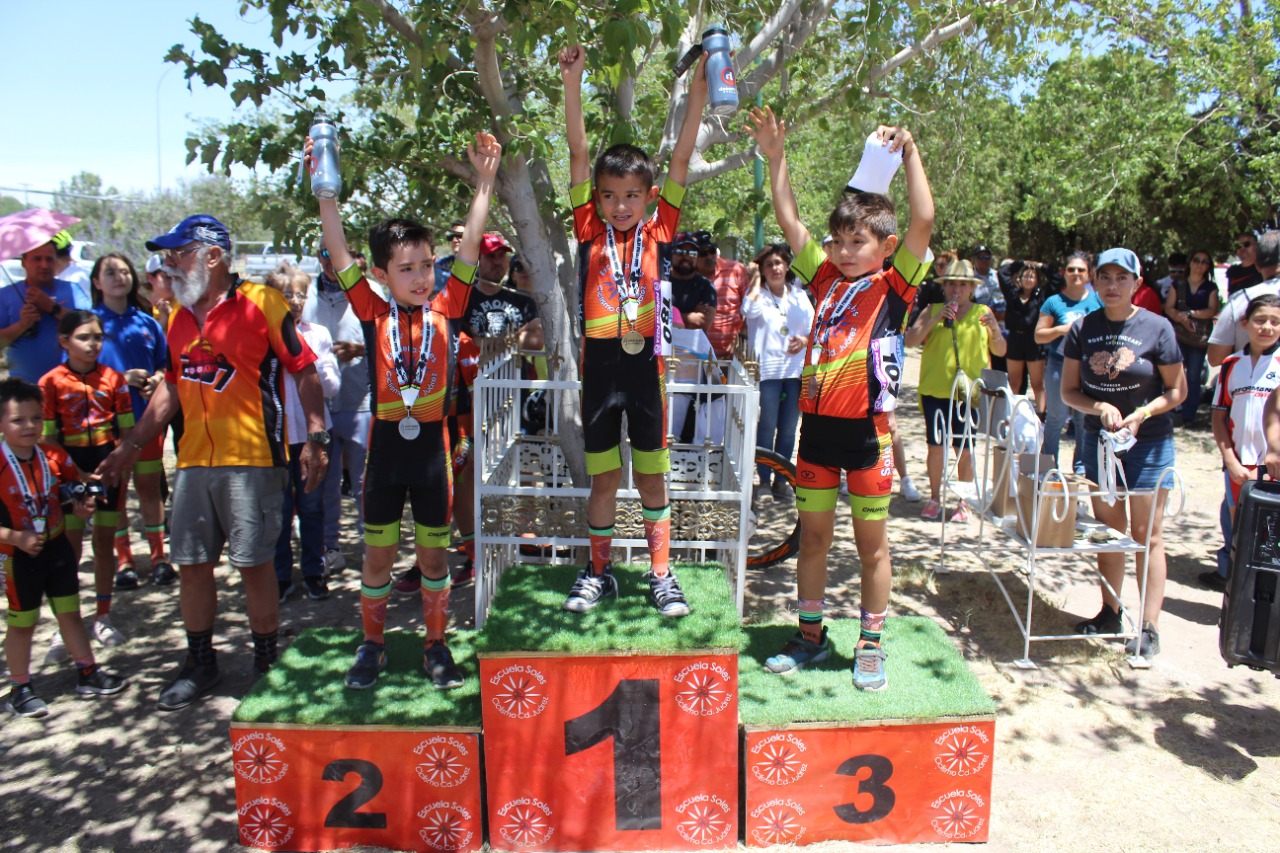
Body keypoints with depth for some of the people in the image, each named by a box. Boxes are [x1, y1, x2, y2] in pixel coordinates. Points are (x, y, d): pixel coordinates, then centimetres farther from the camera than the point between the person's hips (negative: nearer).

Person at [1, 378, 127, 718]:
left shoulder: (54, 457, -4)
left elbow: (77, 485, 15)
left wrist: (82, 504, -4)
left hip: (57, 547, 5)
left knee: (70, 613, 14)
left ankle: (88, 674, 26)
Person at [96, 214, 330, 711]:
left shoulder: (260, 303, -6)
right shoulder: (179, 317, 15)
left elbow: (304, 371, -6)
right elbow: (172, 388, 21)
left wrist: (315, 437, -14)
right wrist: (131, 447, 20)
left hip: (252, 460, -6)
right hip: (193, 461, 7)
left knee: (254, 565, 0)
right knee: (191, 564, 11)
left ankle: (267, 665, 17)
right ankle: (200, 666, 27)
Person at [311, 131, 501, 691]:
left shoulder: (445, 309, -1)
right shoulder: (373, 314, -2)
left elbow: (470, 248, -3)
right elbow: (339, 255, -5)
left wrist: (484, 183, -6)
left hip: (431, 444, 0)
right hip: (386, 443, 0)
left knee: (433, 555, 11)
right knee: (378, 556, 12)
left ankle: (436, 645, 27)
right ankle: (372, 645, 29)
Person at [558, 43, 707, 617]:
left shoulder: (658, 233, 1)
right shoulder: (590, 232, 1)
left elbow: (681, 159, -2)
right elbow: (579, 154, -4)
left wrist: (698, 90, -7)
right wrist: (572, 82, -9)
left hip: (646, 364, 0)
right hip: (600, 364, 0)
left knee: (652, 477, 9)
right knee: (603, 478, 11)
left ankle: (661, 574, 21)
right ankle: (598, 571, 25)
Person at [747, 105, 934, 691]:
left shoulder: (894, 285, -3)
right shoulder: (825, 278, 9)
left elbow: (923, 221, -16)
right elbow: (789, 221, 9)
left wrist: (909, 152, -17)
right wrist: (776, 156, 6)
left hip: (866, 428, -4)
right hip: (817, 423, 5)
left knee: (871, 541, 8)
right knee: (812, 535, 13)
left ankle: (871, 644, 22)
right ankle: (810, 635, 28)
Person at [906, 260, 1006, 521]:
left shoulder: (982, 312, 7)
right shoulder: (933, 310, 6)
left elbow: (1001, 351, 8)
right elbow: (910, 340, -6)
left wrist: (994, 329, -11)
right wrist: (936, 319, -15)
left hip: (969, 392, 0)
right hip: (935, 390, 0)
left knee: (964, 449, 3)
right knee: (935, 446, 4)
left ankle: (965, 503, 15)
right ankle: (934, 499, 18)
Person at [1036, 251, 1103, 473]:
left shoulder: (1098, 300, 7)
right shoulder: (1054, 302, 1)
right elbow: (1038, 336, 1)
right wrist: (1061, 330, -15)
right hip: (1059, 366, -2)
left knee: (1086, 419, 7)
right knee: (1056, 418, 4)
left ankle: (1081, 466, 19)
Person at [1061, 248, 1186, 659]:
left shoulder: (1156, 328, -8)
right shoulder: (1083, 329, 0)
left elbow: (1177, 390, -3)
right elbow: (1069, 391, 2)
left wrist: (1140, 414, -18)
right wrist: (1101, 407, -16)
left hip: (1149, 441, -3)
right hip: (1098, 438, 3)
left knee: (1147, 533, 0)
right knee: (1108, 528, 12)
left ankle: (1149, 627, 6)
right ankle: (1110, 613, 24)